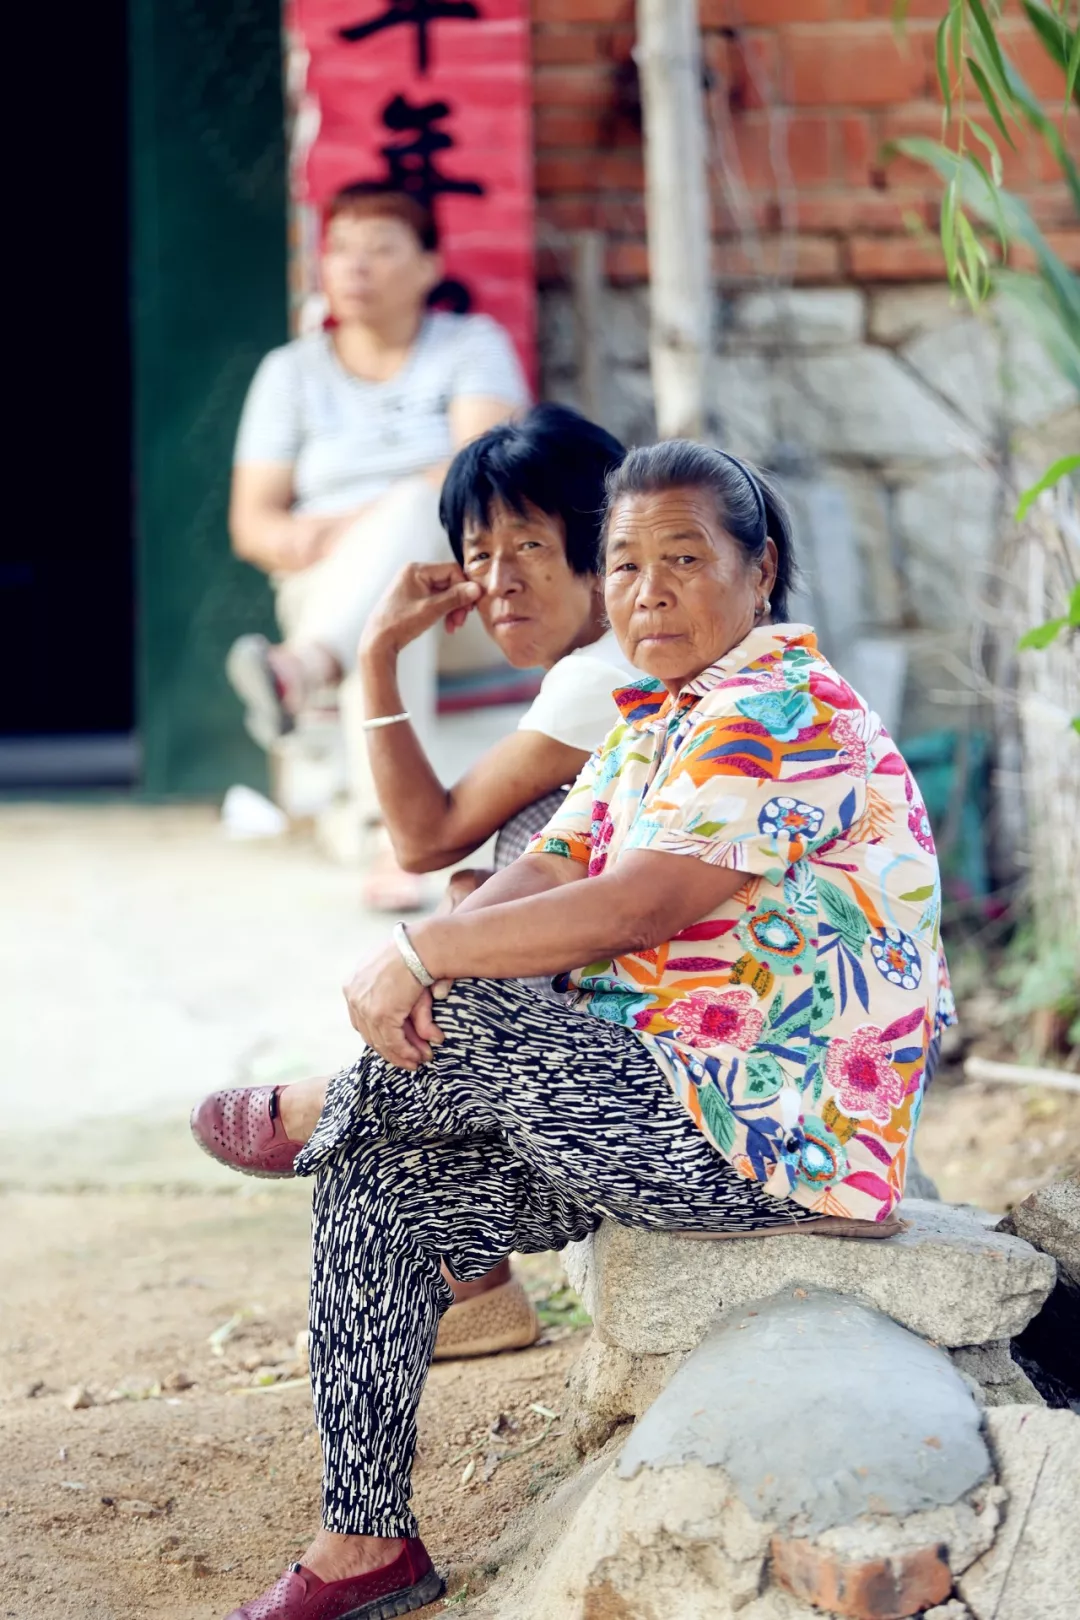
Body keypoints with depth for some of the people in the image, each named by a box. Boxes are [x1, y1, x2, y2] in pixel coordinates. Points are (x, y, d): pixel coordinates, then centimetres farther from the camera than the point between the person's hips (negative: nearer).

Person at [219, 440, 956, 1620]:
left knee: (456, 1023, -23)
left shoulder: (784, 715, -16)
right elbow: (541, 876, 5)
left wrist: (425, 956, -20)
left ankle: (312, 1108, 11)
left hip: (765, 1130, -10)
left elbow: (631, 911, -26)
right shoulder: (657, 720, 16)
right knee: (373, 1185, 0)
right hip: (654, 1102, 10)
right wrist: (418, 964, -16)